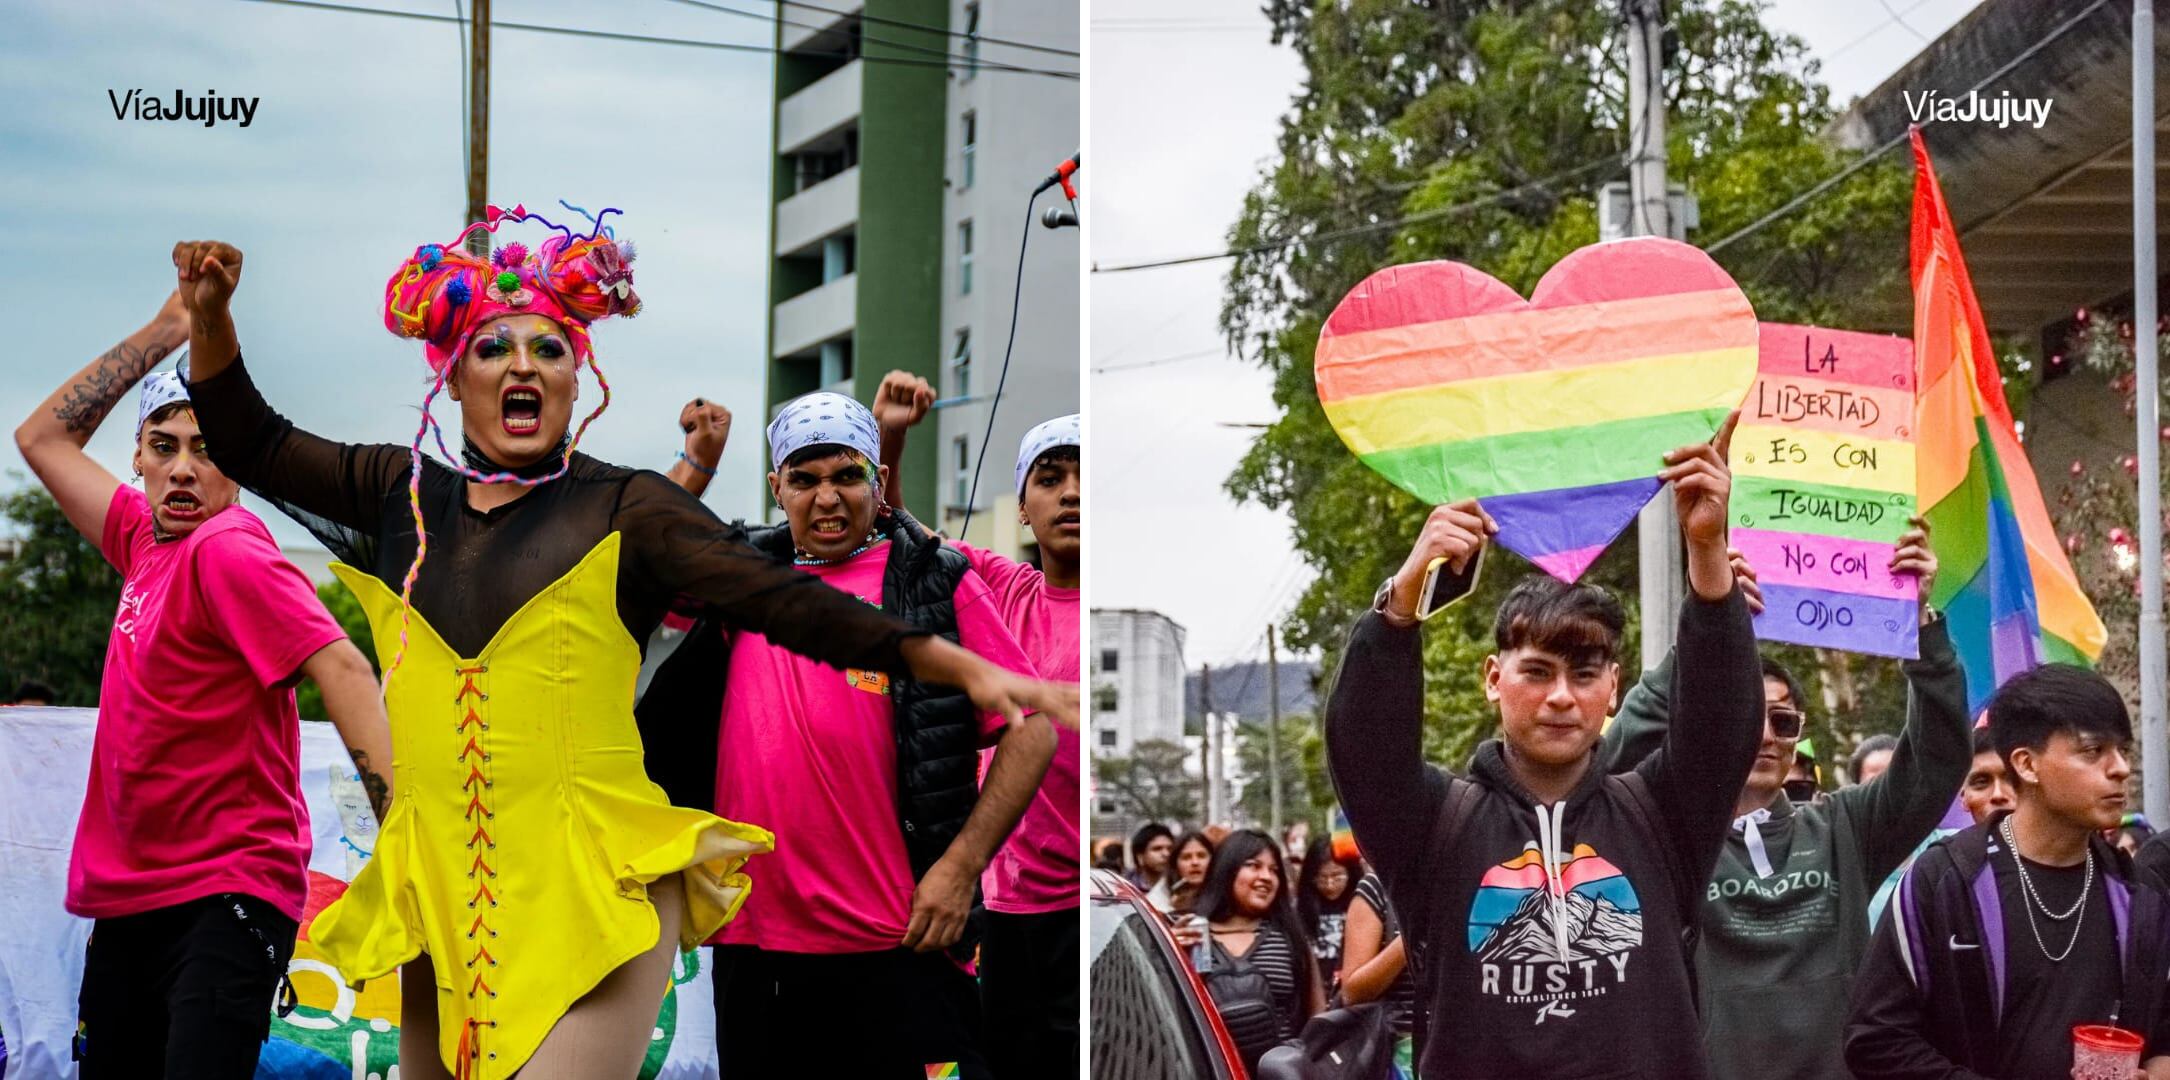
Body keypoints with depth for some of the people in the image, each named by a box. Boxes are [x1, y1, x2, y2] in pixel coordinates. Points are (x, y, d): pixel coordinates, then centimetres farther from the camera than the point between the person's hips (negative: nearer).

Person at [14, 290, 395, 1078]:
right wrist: (167, 329, 16)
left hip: (224, 901, -9)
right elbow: (43, 436, 23)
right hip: (125, 900, 9)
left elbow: (343, 671, -23)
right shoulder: (146, 542, 10)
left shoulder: (226, 551, -13)